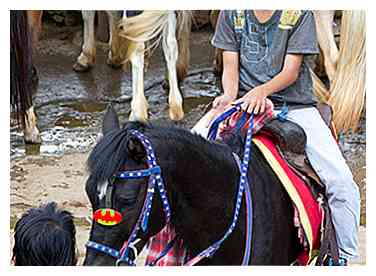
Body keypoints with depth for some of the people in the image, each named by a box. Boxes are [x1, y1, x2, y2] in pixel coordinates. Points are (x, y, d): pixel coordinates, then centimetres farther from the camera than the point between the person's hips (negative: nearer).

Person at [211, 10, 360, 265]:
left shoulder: (300, 13, -1)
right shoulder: (232, 13, 8)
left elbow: (291, 71, -7)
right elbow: (230, 68, 5)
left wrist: (262, 91, -26)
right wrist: (230, 96, -17)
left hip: (296, 106, -1)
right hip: (247, 103, 2)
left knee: (341, 182, -16)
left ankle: (345, 258, -3)